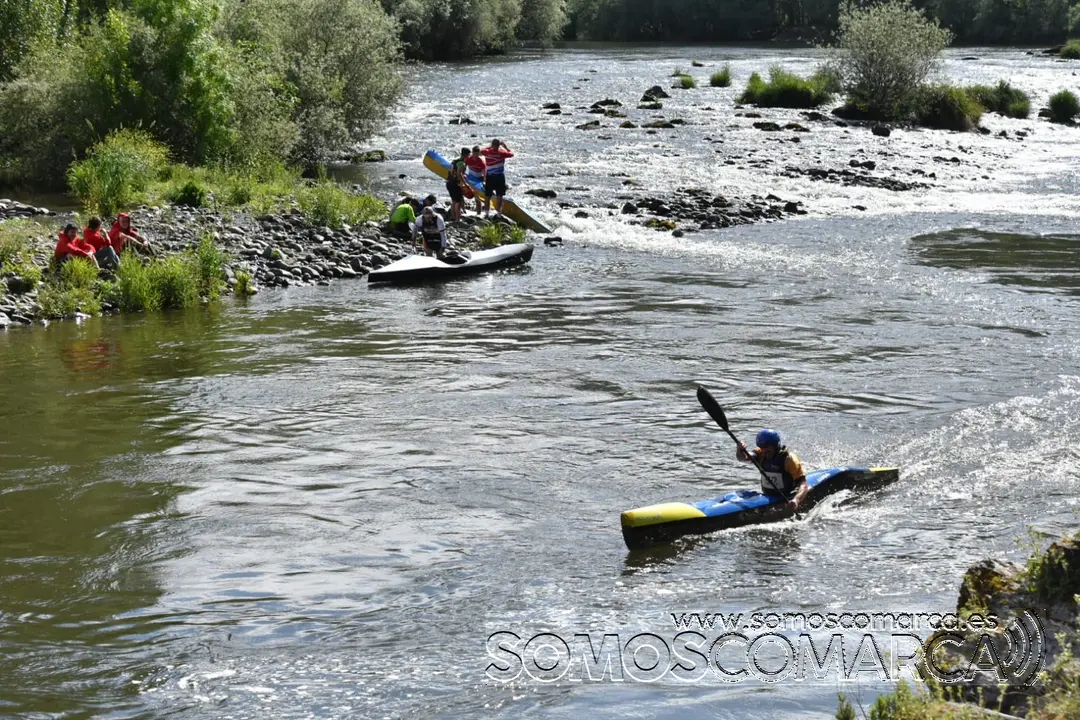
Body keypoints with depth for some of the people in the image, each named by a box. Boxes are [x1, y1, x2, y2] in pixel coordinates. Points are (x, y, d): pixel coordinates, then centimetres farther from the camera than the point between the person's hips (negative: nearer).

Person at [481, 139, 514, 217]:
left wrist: (491, 147, 20)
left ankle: (486, 213, 11)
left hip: (489, 177, 2)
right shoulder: (501, 153, -10)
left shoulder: (487, 152, -4)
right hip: (499, 176, -2)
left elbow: (483, 150, 19)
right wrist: (505, 146, 12)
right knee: (499, 196, 4)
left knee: (488, 196, 8)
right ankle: (499, 213, 3)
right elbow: (511, 154, 4)